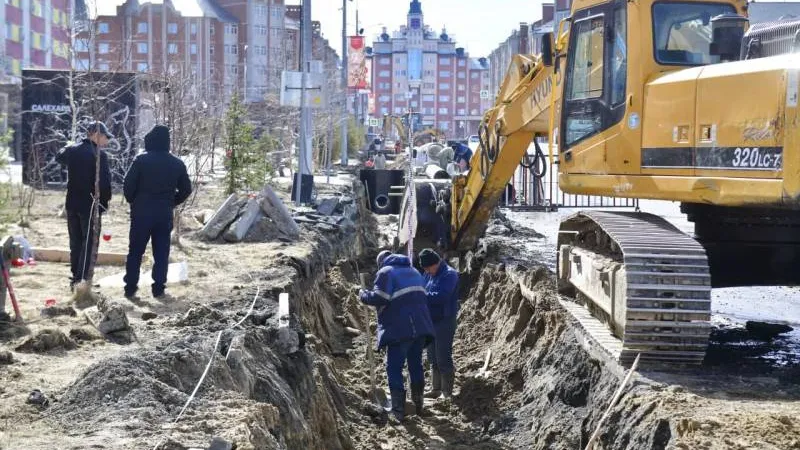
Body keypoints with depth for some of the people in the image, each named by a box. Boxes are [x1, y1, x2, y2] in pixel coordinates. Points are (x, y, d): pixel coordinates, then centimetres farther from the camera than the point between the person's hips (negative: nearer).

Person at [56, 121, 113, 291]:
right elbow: (105, 181, -21)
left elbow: (59, 157, 27)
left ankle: (75, 277, 22)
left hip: (72, 204, 6)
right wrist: (105, 199, -5)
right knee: (89, 243, -1)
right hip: (91, 205, -6)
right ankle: (82, 279, -6)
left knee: (75, 242, 15)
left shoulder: (71, 151, 4)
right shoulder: (100, 155, -16)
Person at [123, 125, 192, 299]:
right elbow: (186, 189, 6)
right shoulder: (177, 164, 2)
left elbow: (129, 184, -10)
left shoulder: (142, 160, -9)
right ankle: (159, 289, 6)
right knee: (161, 253, 8)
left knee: (135, 252, 7)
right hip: (164, 214, 2)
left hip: (141, 212, -2)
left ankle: (130, 288, 8)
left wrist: (133, 202, 7)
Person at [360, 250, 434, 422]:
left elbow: (379, 298, -15)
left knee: (394, 369, 0)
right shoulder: (414, 272, 21)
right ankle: (418, 405, 24)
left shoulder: (386, 272, -4)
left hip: (399, 330, -7)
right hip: (420, 327, 7)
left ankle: (398, 411, -4)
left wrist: (364, 295, 2)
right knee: (416, 365, 17)